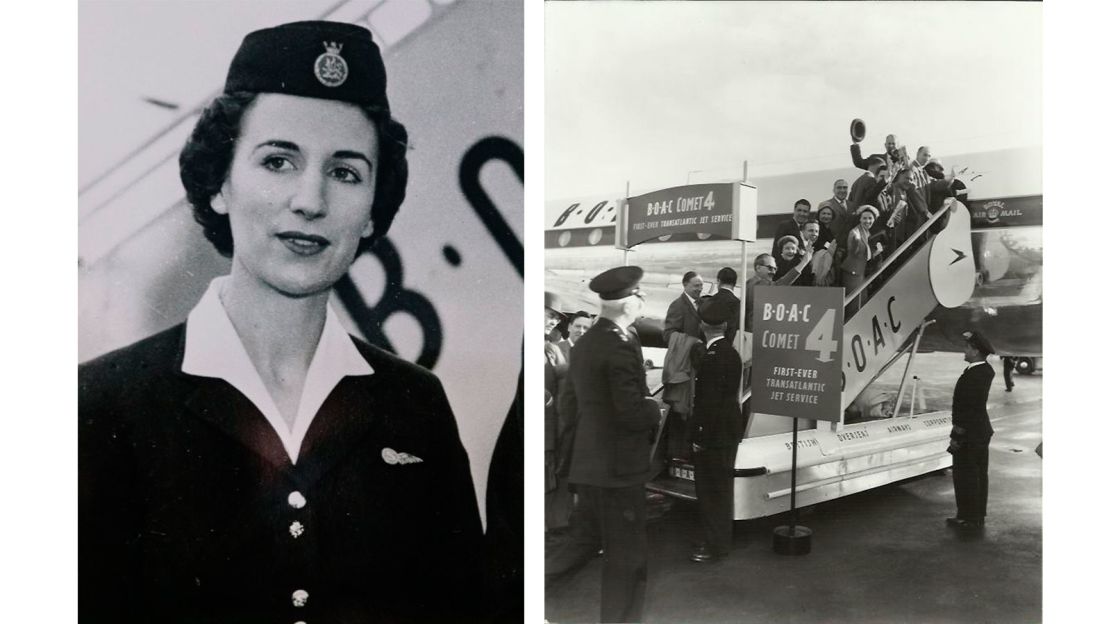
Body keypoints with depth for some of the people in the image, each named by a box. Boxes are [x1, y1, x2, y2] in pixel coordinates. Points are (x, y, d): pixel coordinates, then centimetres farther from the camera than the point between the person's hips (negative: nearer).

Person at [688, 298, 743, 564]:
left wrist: (699, 436, -17)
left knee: (712, 489, 0)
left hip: (714, 434, -9)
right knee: (720, 488, 17)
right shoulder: (731, 353, 8)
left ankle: (716, 545, 8)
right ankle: (717, 539, 27)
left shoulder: (712, 357, -20)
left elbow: (709, 400, -22)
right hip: (728, 431, 9)